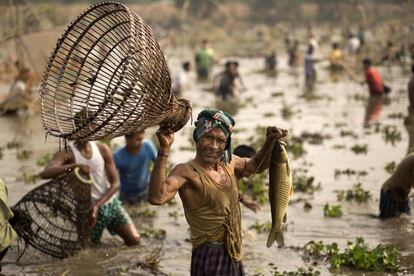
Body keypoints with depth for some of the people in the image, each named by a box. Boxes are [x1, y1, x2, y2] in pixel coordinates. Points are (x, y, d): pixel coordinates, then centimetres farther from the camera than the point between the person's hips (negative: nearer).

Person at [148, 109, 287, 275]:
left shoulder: (228, 163, 6)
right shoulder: (187, 172, -16)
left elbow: (257, 165, 27)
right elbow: (156, 197, -34)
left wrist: (270, 141, 9)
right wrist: (164, 150, -39)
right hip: (209, 259, -7)